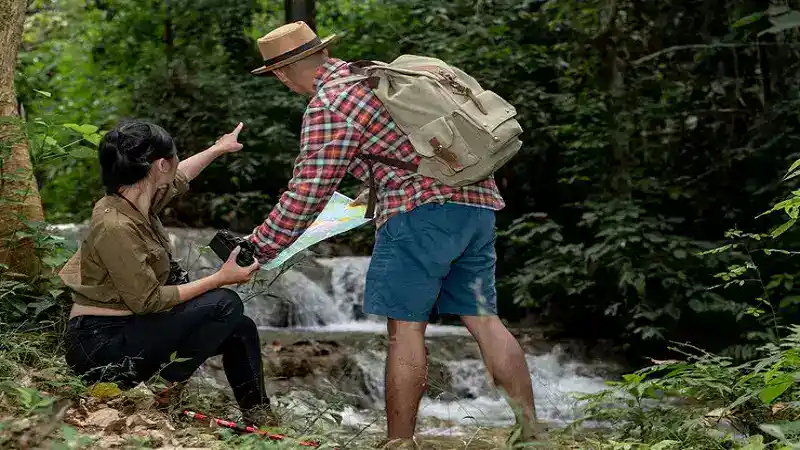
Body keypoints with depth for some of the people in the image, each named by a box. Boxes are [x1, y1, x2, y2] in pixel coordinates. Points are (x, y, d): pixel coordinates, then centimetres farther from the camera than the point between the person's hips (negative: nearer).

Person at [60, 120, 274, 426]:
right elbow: (148, 300, -23)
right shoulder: (116, 226, -25)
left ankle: (259, 421, 16)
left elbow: (176, 180, 26)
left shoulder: (137, 203, 3)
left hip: (127, 328, 10)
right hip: (100, 344, -10)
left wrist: (218, 149, 41)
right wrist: (220, 279, -19)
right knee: (225, 305, -17)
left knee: (241, 329, 10)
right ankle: (166, 386, -7)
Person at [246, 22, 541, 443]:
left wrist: (259, 248, 3)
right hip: (477, 201, 8)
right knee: (482, 318, 10)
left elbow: (307, 194, -7)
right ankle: (531, 430, 10)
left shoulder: (328, 104, -5)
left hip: (424, 208, -8)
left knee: (405, 325, -2)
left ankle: (399, 442, 1)